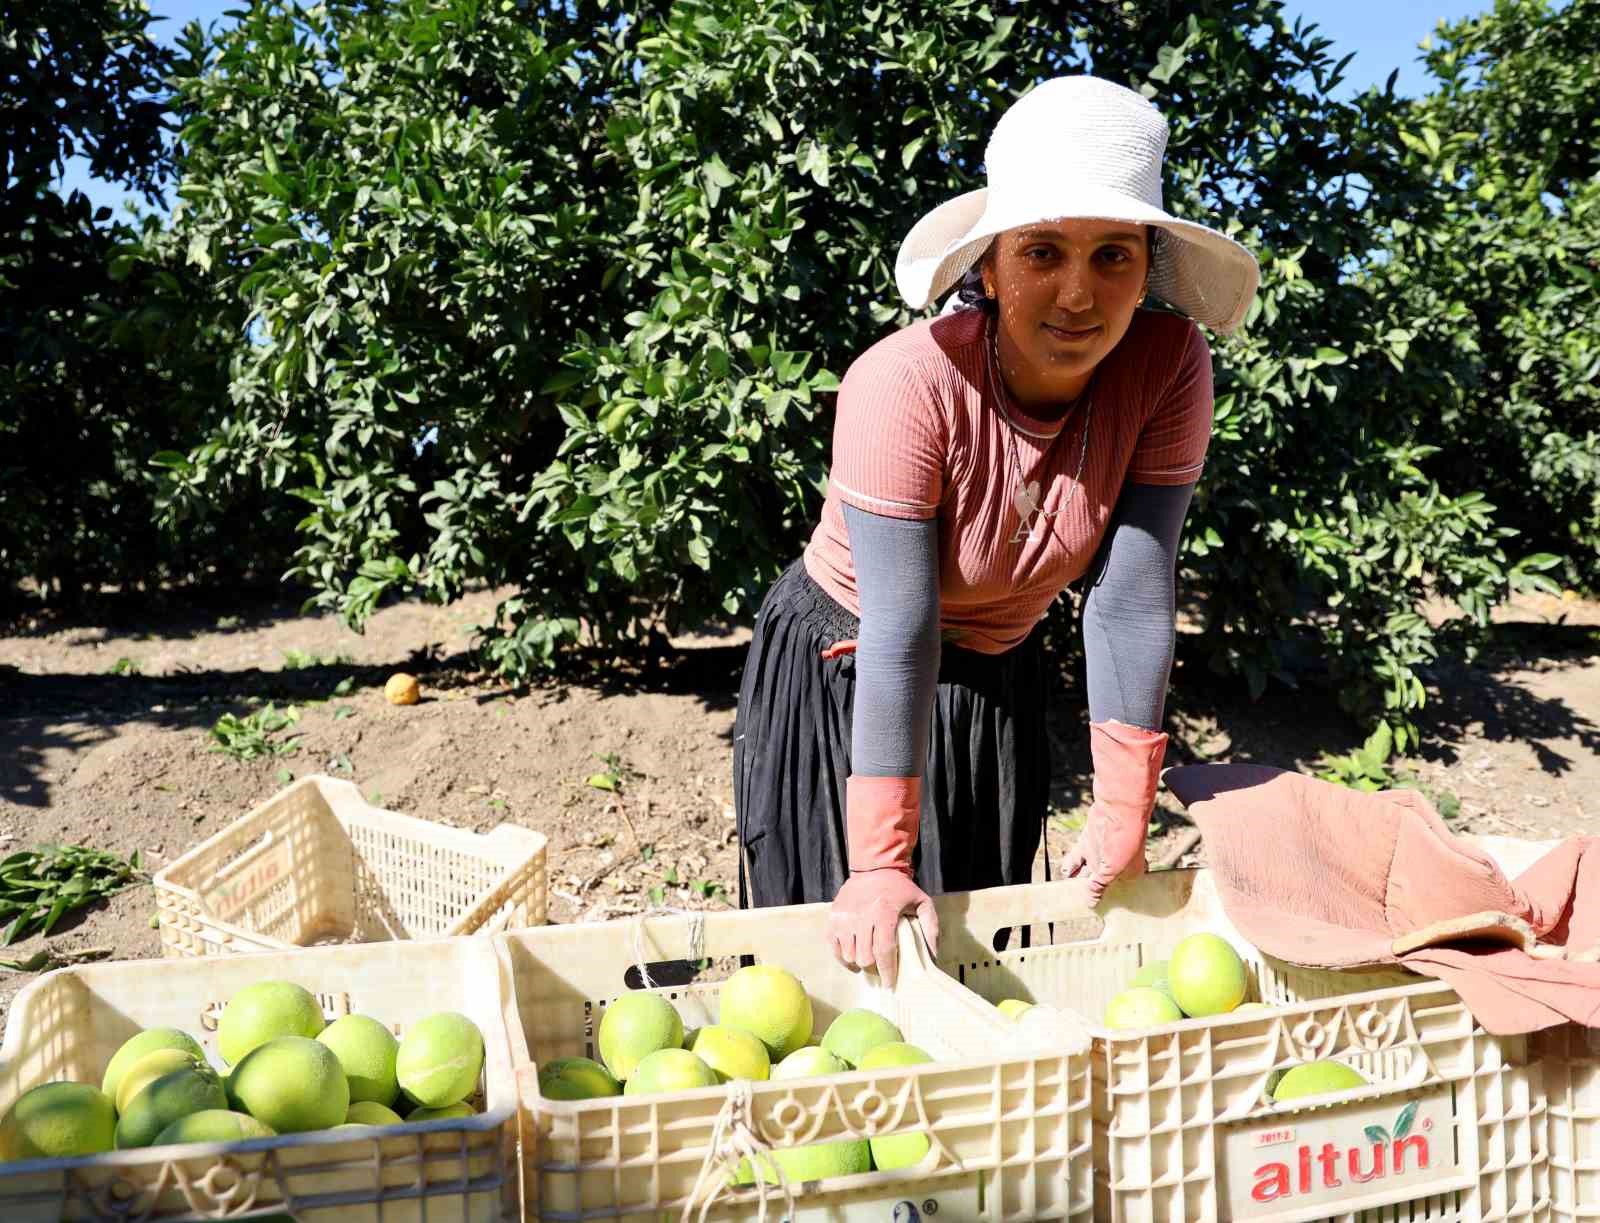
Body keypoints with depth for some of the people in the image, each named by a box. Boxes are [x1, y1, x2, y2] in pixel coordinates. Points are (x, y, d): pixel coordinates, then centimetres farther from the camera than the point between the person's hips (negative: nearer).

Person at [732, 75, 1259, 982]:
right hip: (842, 675, -3)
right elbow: (899, 636, -31)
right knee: (853, 947, 8)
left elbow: (1131, 600, -19)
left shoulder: (1169, 365, -20)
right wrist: (881, 864, -30)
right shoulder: (906, 384, -30)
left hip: (999, 679, 4)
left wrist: (1123, 816, -17)